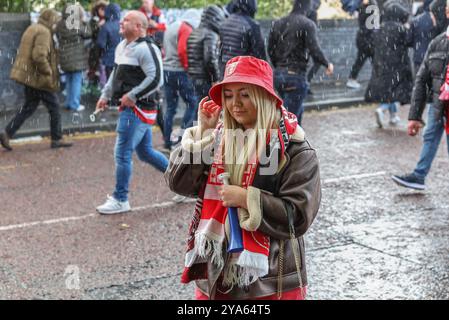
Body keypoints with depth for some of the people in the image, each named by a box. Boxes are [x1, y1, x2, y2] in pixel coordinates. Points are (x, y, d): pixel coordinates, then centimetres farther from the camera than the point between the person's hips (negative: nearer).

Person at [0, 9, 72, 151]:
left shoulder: (32, 29, 15)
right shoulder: (43, 32, -16)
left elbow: (25, 52, 22)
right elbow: (39, 55, -28)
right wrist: (48, 72, -17)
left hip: (29, 76, 10)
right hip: (39, 78, -10)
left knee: (29, 107, 15)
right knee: (54, 107, 4)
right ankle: (57, 139, 13)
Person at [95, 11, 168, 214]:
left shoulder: (146, 49, -16)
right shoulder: (122, 47, 14)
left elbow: (156, 79, -22)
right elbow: (116, 74, 26)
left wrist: (132, 95, -20)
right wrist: (105, 95, 18)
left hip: (138, 109, -10)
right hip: (130, 108, 10)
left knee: (122, 154, -5)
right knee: (145, 152, 17)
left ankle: (120, 201, 5)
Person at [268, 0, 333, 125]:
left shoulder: (277, 23, 8)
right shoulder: (307, 24, -10)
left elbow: (271, 51, 11)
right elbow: (314, 50, -16)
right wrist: (327, 64, 1)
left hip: (278, 74, 7)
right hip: (296, 76, -7)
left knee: (298, 109, 26)